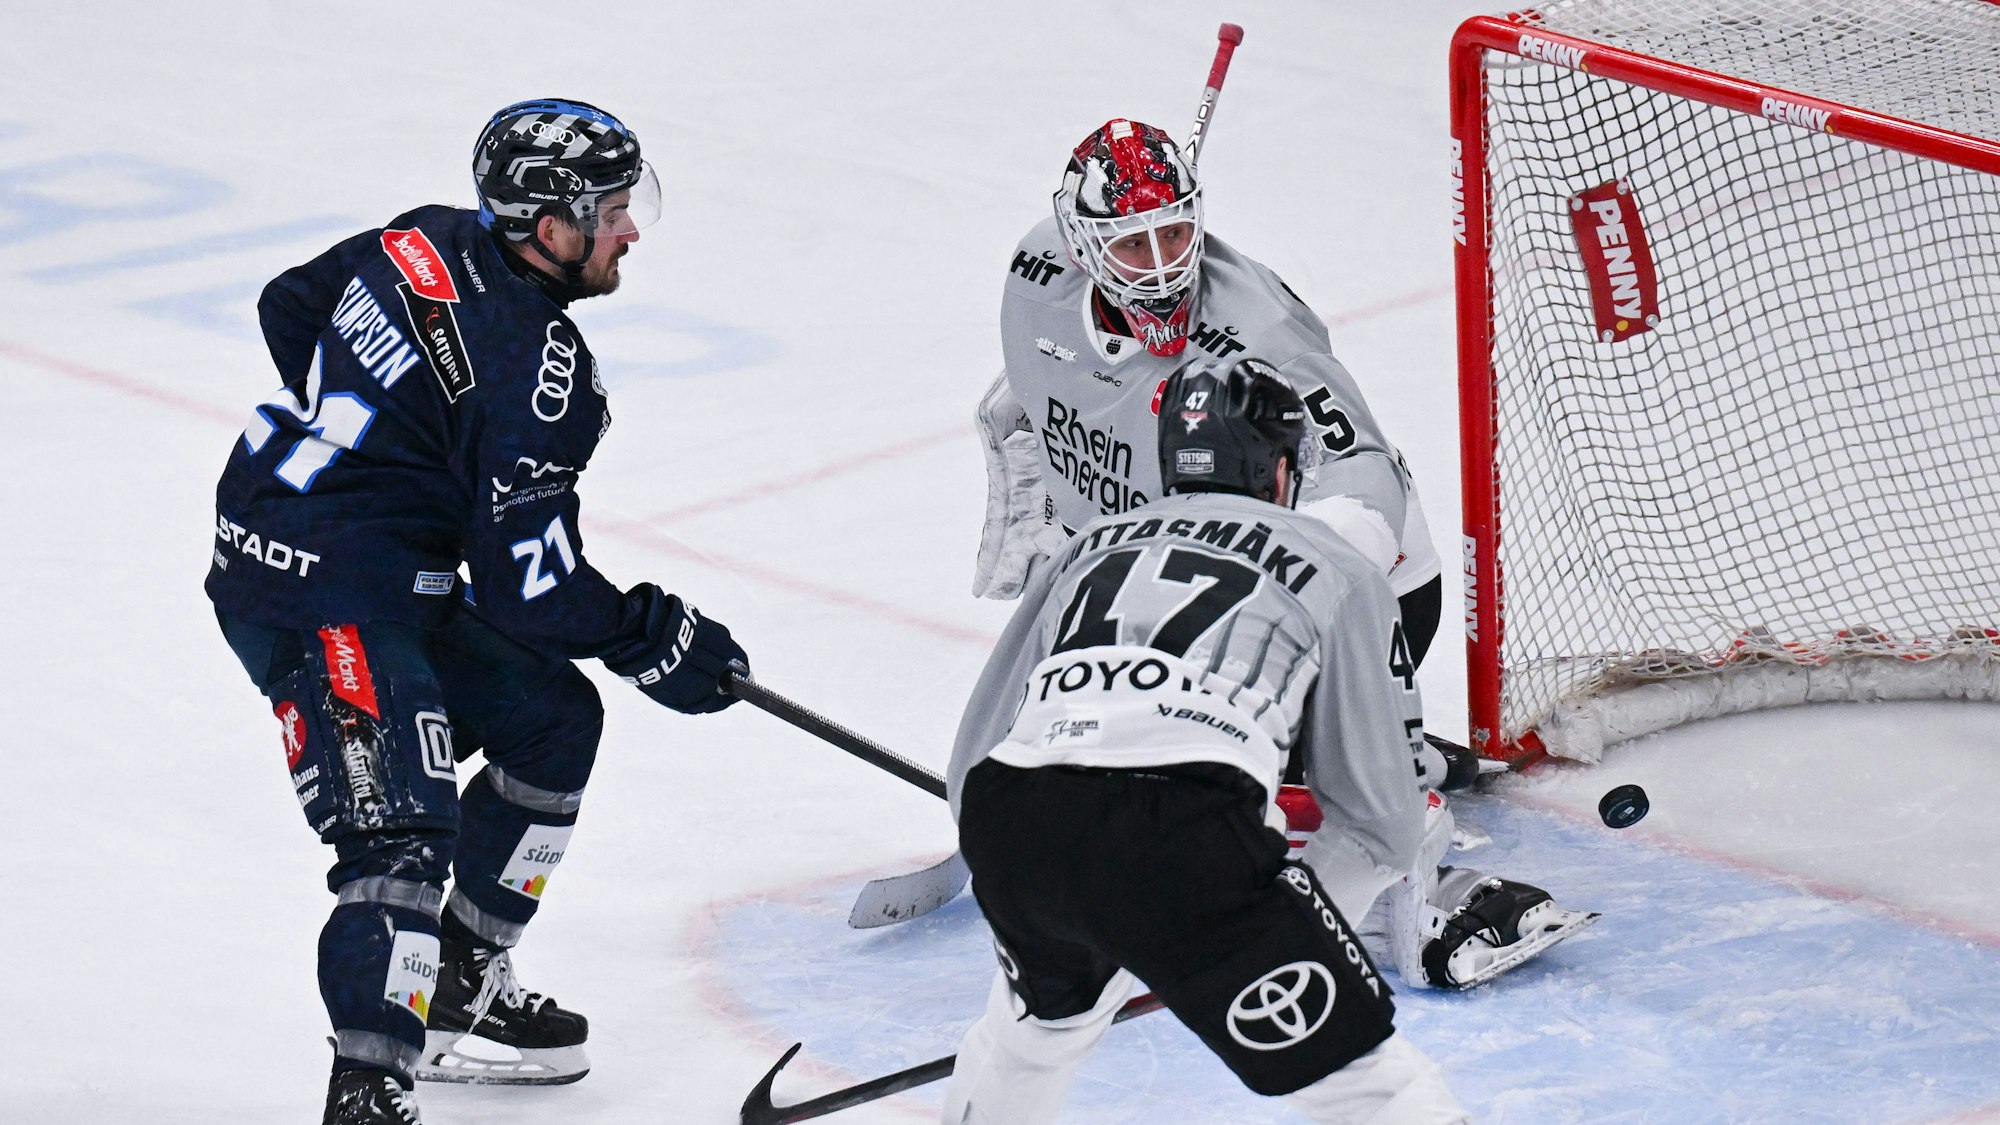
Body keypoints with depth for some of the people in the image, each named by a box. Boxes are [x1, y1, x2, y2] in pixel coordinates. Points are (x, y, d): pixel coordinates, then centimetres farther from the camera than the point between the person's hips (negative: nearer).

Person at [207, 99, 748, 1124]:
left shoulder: (427, 241, 4)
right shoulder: (537, 369, -21)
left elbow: (289, 308, 21)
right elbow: (526, 583, -19)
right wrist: (655, 642, -4)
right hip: (319, 605, -10)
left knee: (552, 719, 21)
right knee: (401, 829, -22)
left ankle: (459, 993, 29)